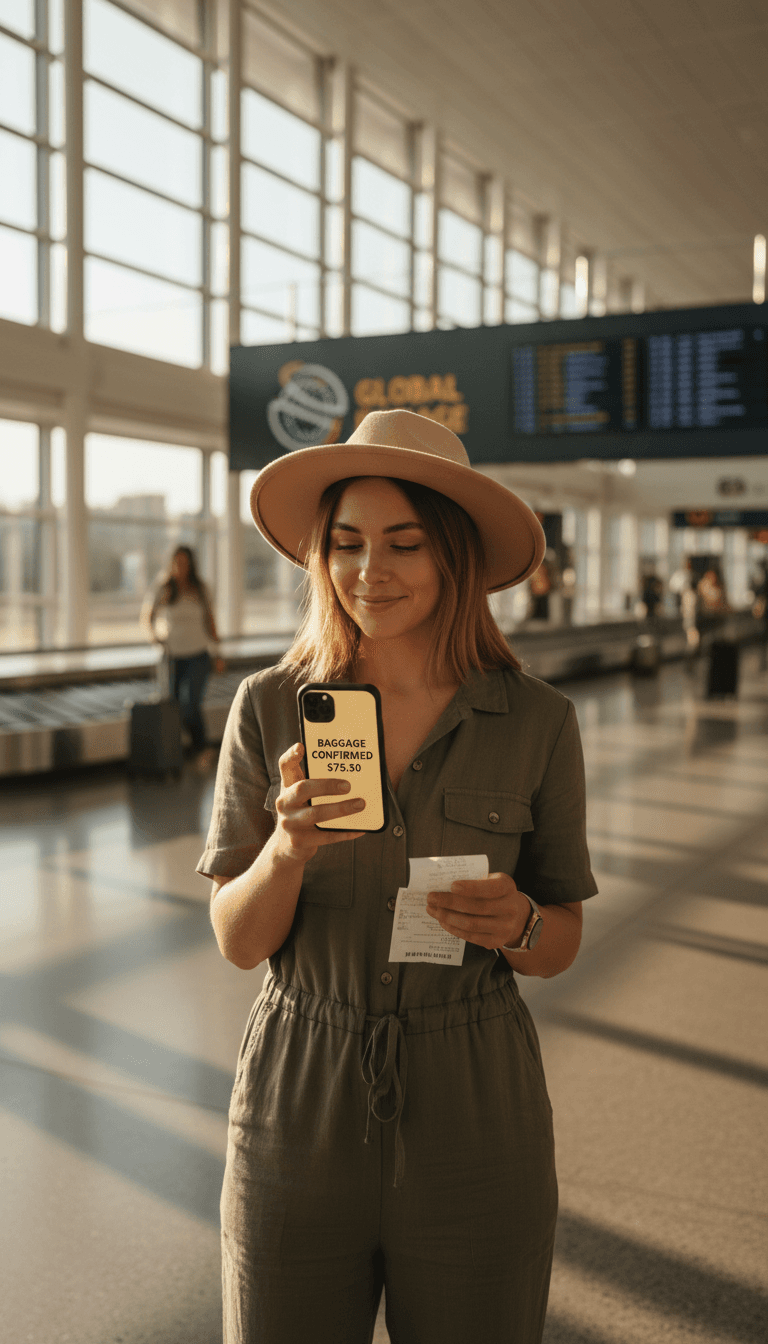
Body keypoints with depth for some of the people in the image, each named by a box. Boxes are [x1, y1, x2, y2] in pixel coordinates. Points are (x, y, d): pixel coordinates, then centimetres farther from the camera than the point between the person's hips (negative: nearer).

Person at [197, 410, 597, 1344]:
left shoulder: (537, 722, -7)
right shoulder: (269, 709, -6)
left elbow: (561, 945, 3)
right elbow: (238, 941, -5)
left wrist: (515, 924, -19)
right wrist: (290, 845, -25)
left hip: (473, 1133, 0)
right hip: (299, 1123, 0)